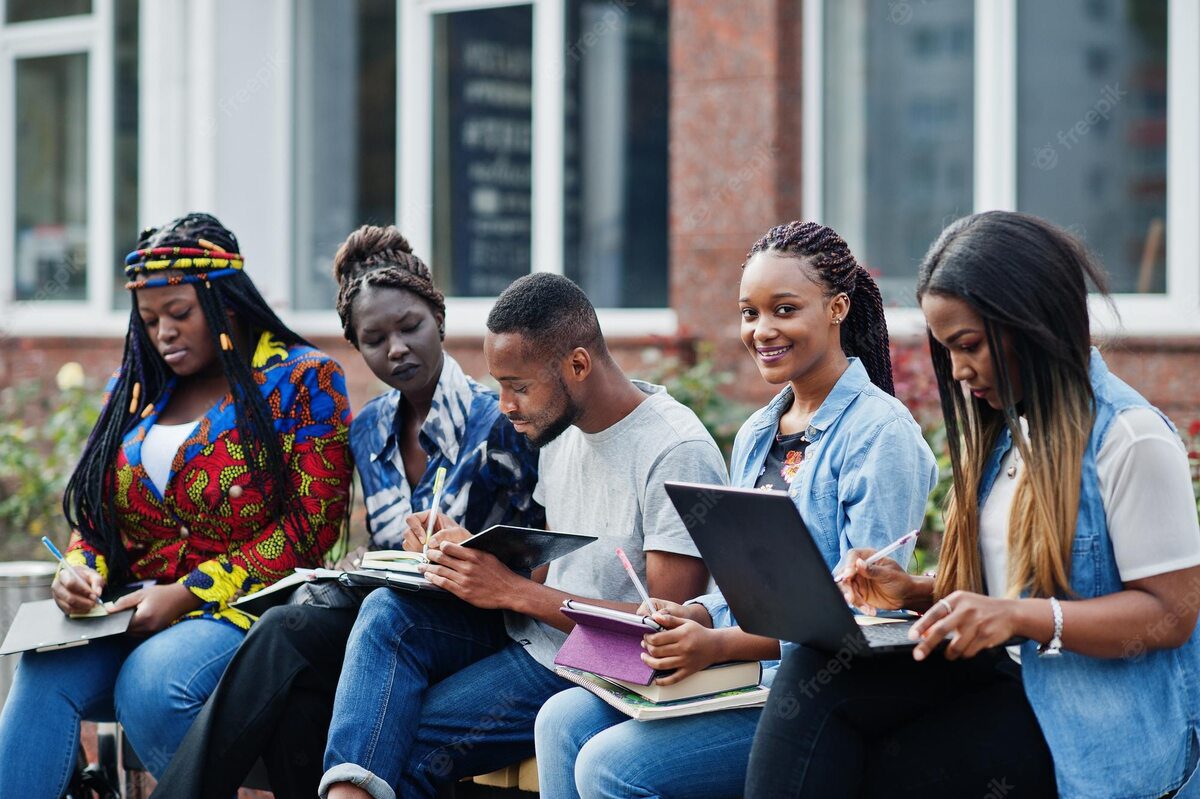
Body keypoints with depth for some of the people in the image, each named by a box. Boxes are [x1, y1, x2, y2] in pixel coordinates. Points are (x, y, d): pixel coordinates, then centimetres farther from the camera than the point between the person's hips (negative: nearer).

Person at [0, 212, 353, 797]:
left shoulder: (302, 379, 2)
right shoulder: (136, 388, 20)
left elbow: (311, 525, -7)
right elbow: (97, 512, 24)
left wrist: (190, 594, -14)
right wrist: (82, 569, -1)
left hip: (243, 612, -4)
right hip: (131, 617, 5)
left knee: (151, 681, -36)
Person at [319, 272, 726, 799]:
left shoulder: (678, 454, -17)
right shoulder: (560, 427, 10)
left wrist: (511, 591, -22)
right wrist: (479, 562, -3)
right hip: (529, 633, 8)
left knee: (404, 744, -20)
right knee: (388, 613, -18)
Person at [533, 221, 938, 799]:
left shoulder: (879, 433, -11)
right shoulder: (756, 435, 16)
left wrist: (720, 645, -25)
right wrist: (692, 617, -3)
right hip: (739, 679, 8)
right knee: (563, 720, -11)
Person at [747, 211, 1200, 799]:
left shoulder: (1130, 437, -10)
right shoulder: (1003, 432, 17)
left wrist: (1018, 616, -24)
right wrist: (915, 593, 2)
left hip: (1100, 725, -7)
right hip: (1013, 680, 7)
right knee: (814, 672, -18)